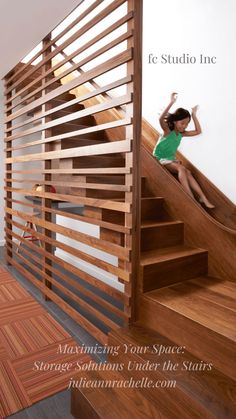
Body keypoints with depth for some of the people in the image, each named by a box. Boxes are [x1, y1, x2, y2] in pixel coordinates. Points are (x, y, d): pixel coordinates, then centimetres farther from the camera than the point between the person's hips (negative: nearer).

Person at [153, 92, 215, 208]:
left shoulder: (181, 134, 6)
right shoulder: (168, 131, -12)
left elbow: (198, 131, 9)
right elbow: (161, 119, -33)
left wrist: (194, 114, 5)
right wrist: (171, 102, -35)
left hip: (171, 159, 6)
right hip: (161, 159, -6)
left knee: (187, 172, -17)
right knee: (181, 168, -29)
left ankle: (203, 198, -22)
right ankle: (192, 199, -32)